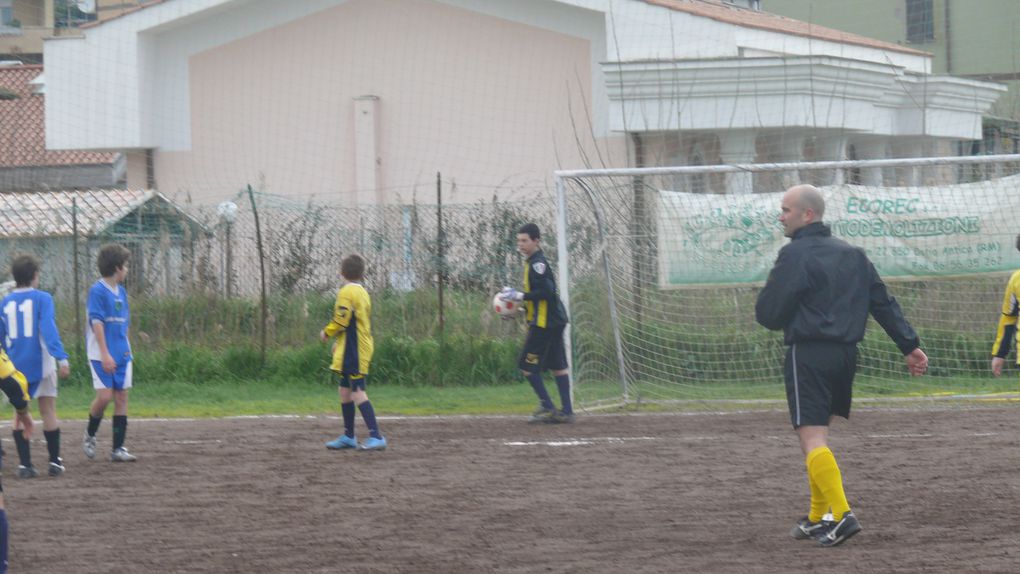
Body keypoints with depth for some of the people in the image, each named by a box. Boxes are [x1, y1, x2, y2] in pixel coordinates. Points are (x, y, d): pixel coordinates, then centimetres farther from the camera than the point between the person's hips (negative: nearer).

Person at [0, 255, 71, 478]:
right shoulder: (42, 299, -7)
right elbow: (49, 330, -18)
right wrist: (62, 358, -22)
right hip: (40, 364, -3)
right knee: (48, 412, 6)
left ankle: (25, 464, 2)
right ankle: (55, 462, 7)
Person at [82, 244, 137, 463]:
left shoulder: (121, 292, 13)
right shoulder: (97, 291, -10)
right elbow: (96, 323, -17)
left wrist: (126, 349, 17)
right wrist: (105, 354, -22)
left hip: (121, 355, 7)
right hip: (102, 356, -7)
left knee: (121, 397, 3)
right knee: (104, 396, -13)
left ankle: (118, 448, 5)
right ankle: (90, 436, 12)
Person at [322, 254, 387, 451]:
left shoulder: (347, 292, -12)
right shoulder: (362, 292, 17)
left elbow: (341, 320, -17)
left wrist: (326, 333, 1)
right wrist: (339, 343, 21)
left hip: (352, 352, -10)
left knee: (358, 394, -14)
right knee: (345, 391, 17)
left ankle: (376, 437, -21)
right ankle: (348, 436, 23)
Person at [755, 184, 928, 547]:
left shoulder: (795, 255, -10)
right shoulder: (852, 254, 14)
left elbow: (768, 314, -11)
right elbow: (883, 302, 14)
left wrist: (765, 297, 12)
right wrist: (910, 345, 15)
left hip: (808, 355, -8)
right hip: (845, 353, 8)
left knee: (812, 438, -10)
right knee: (818, 434, 19)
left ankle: (841, 514, -24)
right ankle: (818, 518, 24)